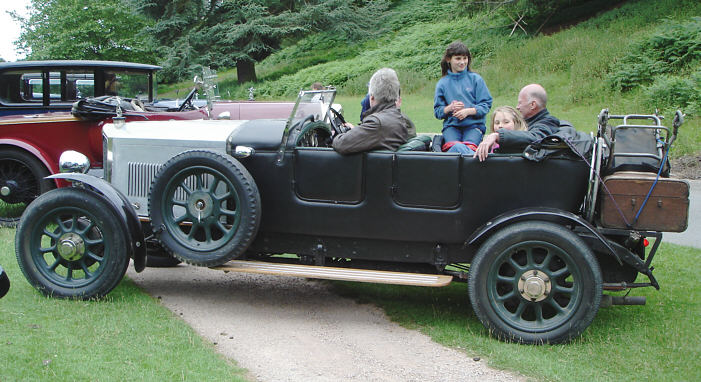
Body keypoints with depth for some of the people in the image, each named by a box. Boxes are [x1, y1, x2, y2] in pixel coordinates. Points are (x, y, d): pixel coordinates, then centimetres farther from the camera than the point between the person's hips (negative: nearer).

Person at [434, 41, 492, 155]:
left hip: (474, 125, -1)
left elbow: (486, 105, 6)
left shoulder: (476, 79, 10)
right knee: (455, 146, -33)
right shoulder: (442, 83, 15)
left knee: (469, 144, -33)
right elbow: (437, 111, 13)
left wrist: (468, 111, -11)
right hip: (451, 125, 1)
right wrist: (450, 108, -8)